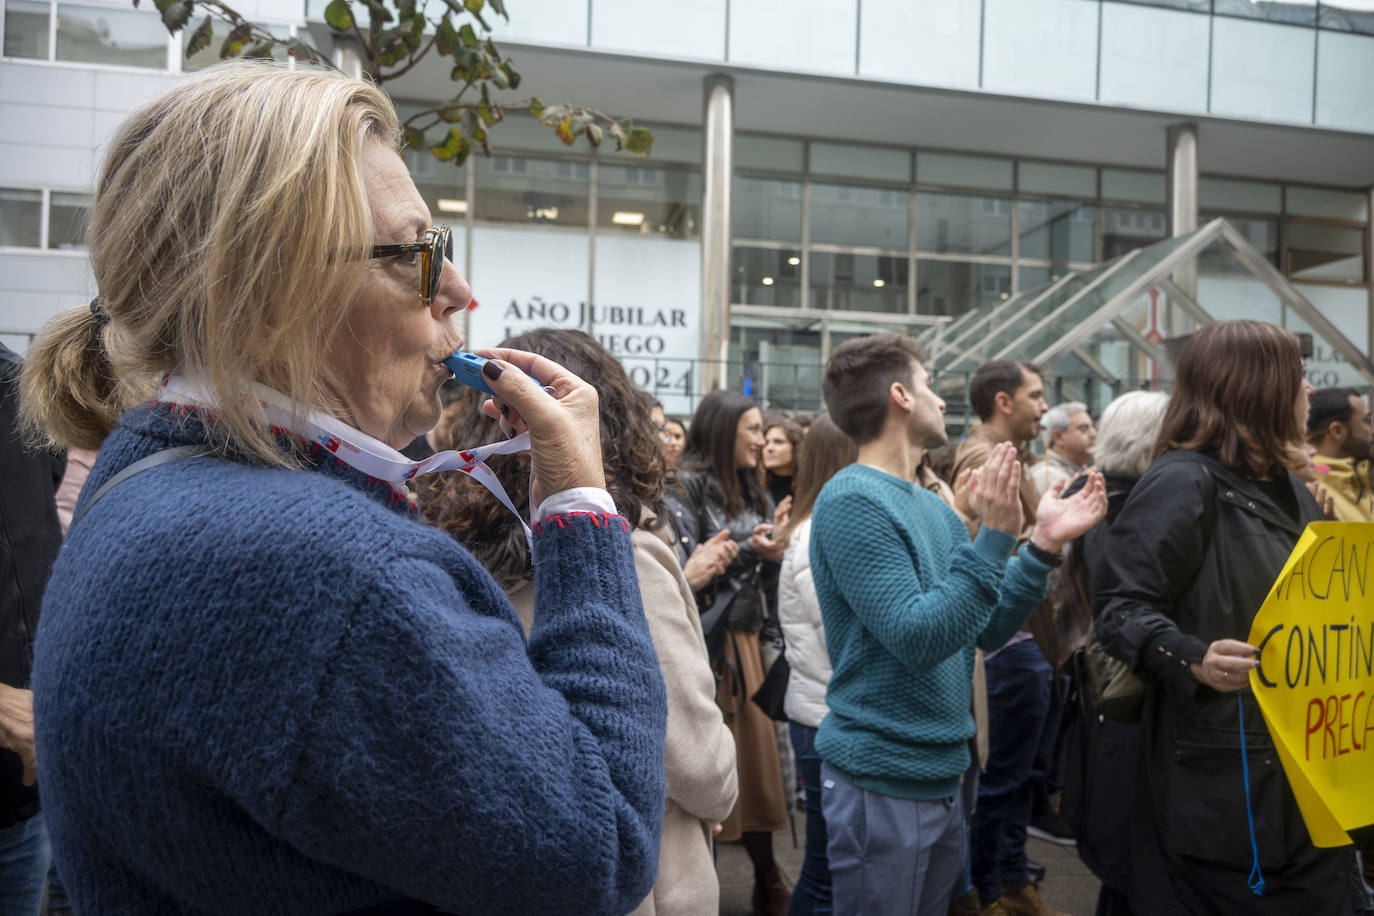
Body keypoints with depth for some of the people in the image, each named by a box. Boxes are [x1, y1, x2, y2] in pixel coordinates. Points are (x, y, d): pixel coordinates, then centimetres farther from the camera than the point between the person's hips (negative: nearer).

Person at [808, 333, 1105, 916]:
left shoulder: (933, 507, 9)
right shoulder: (852, 502, -18)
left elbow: (988, 629, 8)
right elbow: (919, 639, -24)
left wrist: (1045, 544, 0)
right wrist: (994, 536, -25)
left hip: (941, 775, 8)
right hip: (882, 784, -8)